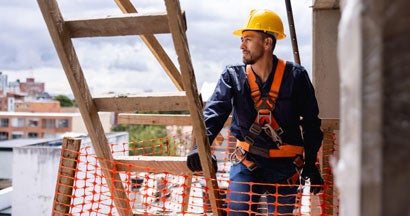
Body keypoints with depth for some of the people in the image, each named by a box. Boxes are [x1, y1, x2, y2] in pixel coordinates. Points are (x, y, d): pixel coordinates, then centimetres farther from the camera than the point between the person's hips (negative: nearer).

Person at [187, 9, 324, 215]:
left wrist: (311, 165, 3)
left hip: (284, 165, -1)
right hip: (247, 159, 1)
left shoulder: (295, 76, -7)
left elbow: (311, 122, 2)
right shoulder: (233, 76, -3)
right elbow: (214, 111, -17)